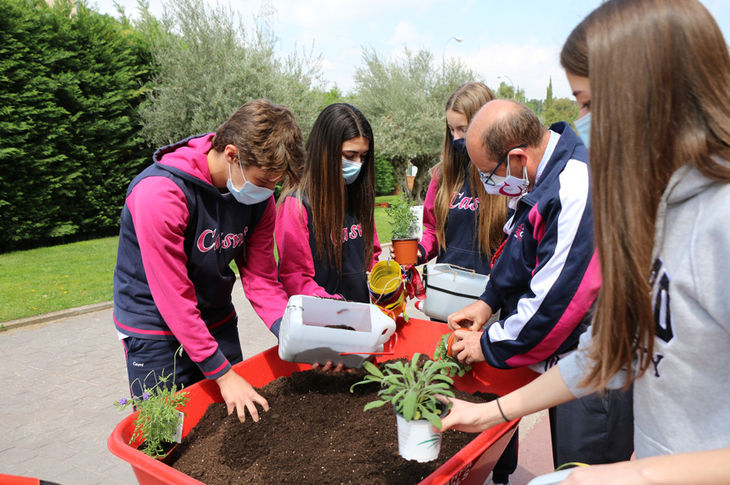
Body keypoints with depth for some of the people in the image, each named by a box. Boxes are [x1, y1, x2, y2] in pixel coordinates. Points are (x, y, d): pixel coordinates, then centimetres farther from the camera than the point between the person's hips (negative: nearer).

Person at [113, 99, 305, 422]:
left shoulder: (259, 197, -10)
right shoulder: (160, 193, -29)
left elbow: (261, 279, -6)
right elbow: (174, 297, -26)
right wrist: (222, 373, -22)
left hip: (217, 322, 6)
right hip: (154, 328, -5)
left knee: (235, 421, 13)